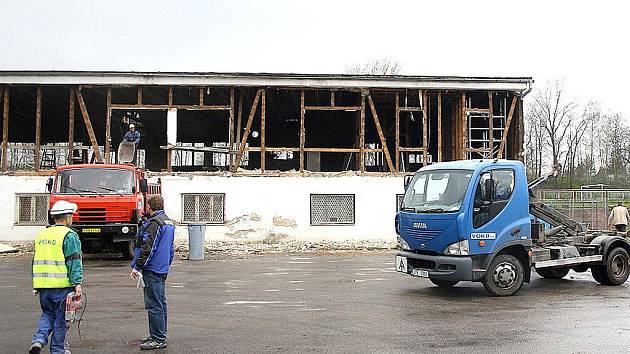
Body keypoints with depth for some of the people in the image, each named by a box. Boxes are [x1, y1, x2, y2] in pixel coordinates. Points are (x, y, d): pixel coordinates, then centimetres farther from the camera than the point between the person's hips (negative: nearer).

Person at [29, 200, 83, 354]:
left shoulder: (41, 234, 13)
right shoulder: (69, 236, -9)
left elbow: (37, 260, 20)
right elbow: (74, 261, -15)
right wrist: (77, 283, -16)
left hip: (42, 285, 6)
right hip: (62, 285, -6)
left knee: (47, 313, 20)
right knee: (61, 317, 6)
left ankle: (39, 339, 0)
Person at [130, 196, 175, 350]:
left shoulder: (154, 223, -16)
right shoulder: (169, 222, 14)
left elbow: (147, 248, -20)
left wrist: (137, 267, -14)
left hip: (152, 270, -10)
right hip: (163, 269, 10)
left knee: (154, 305, -6)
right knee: (161, 303, 15)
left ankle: (158, 340, -4)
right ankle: (160, 336, 23)